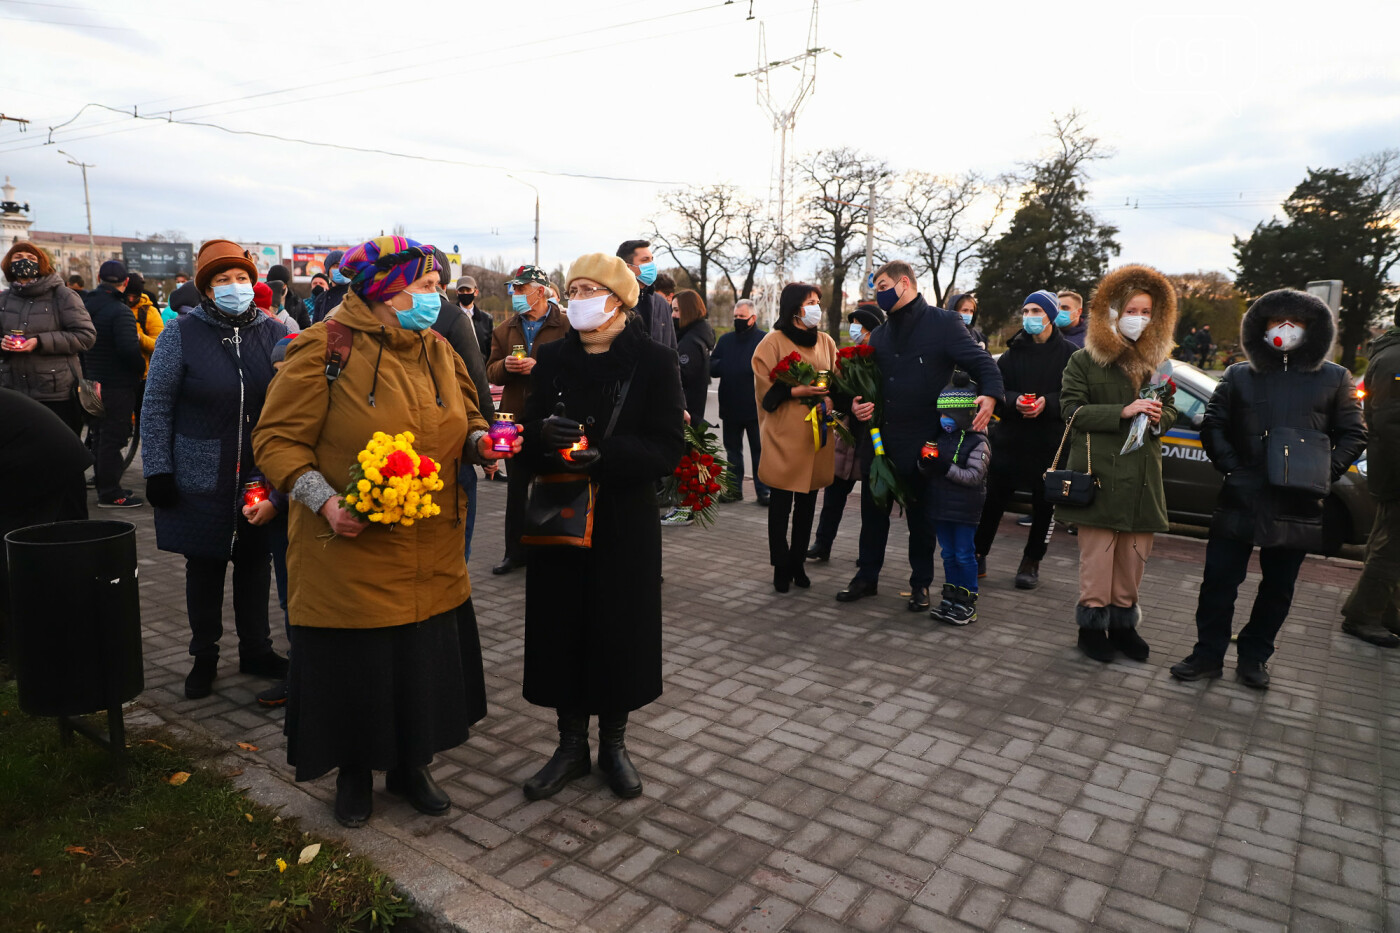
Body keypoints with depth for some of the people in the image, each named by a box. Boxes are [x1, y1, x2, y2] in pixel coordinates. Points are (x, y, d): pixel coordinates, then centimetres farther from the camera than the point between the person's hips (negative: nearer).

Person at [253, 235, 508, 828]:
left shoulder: (439, 351, 8)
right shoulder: (324, 349, -11)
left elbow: (463, 417, 20)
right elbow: (276, 440, -9)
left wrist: (479, 439, -3)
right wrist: (325, 500, -23)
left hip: (432, 556, 5)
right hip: (350, 552, -5)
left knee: (424, 663, 13)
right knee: (353, 668, 10)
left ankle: (410, 766, 37)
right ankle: (353, 773, 36)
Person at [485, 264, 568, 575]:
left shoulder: (567, 326, -6)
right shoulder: (504, 328, 11)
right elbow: (491, 372, 11)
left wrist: (538, 366, -22)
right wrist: (505, 365, -10)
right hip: (516, 418, 5)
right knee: (516, 489, 13)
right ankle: (515, 551, 24)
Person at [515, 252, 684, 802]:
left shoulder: (654, 361, -5)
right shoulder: (551, 359, 6)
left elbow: (668, 448, -12)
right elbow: (525, 439, 5)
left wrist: (603, 453, -27)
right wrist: (541, 436, -19)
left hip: (625, 524, -3)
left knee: (620, 632, 7)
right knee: (561, 630, 7)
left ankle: (614, 742, 29)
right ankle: (571, 745, 26)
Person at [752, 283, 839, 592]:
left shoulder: (826, 342, 12)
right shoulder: (774, 342, -3)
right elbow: (765, 389, -7)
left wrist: (828, 399, -7)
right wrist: (797, 391, -20)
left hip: (817, 432, 5)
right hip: (784, 434, -4)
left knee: (807, 503, 9)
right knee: (781, 504, 1)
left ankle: (797, 563, 20)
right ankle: (781, 567, 11)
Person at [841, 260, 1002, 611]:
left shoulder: (944, 323, -5)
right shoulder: (880, 334, 14)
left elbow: (982, 362, -9)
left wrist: (989, 396, -29)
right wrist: (857, 403, -1)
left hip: (921, 441, -5)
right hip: (878, 438, 6)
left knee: (921, 516, 8)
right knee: (873, 511, 12)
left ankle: (921, 583, 22)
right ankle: (867, 576, 25)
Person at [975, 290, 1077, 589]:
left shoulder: (1068, 353, 0)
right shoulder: (1013, 352, 9)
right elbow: (996, 389, 3)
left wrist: (1047, 403, -21)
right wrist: (1015, 401, -17)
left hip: (1050, 443, -2)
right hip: (1009, 439, 2)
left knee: (1044, 505, 7)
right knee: (992, 500, 2)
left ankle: (1031, 562, 23)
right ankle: (978, 555, 14)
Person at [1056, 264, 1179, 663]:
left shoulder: (1154, 360, 16)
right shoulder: (1085, 360, 1)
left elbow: (1170, 409, 21)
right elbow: (1072, 409, -8)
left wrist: (1159, 417, -4)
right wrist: (1123, 412, -17)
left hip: (1142, 475, 5)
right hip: (1099, 472, -5)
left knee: (1135, 553, 8)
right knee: (1098, 552, -3)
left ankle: (1122, 622, 22)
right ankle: (1092, 624, 10)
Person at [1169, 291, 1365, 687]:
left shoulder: (1335, 379, 8)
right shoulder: (1239, 376, 8)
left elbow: (1353, 434, 9)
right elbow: (1213, 426, 9)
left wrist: (1325, 473, -5)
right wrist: (1231, 465, -5)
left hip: (1298, 505, 1)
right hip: (1241, 500, 0)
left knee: (1278, 588, 9)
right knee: (1220, 579, 1)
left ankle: (1254, 656, 24)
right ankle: (1209, 653, 13)